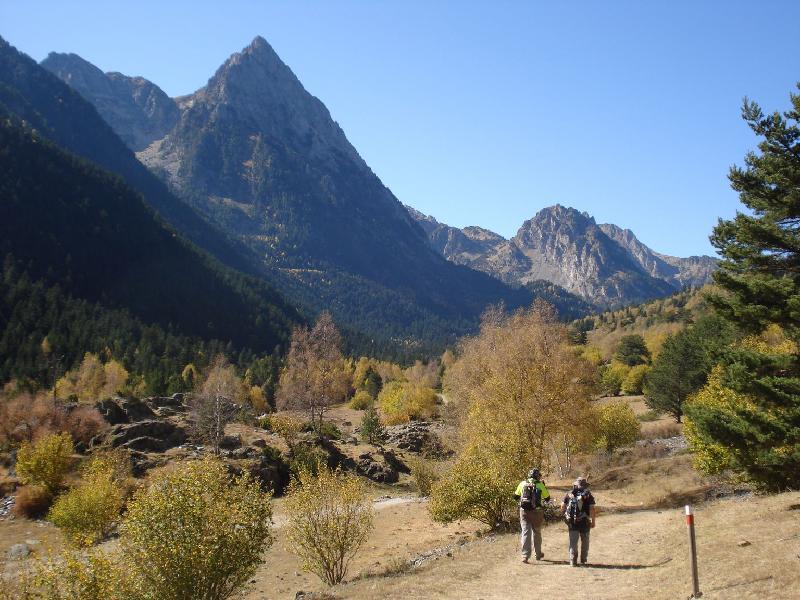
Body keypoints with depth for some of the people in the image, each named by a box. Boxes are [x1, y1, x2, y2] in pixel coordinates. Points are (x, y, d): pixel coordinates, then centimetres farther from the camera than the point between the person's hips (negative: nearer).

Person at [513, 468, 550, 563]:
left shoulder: (522, 483, 1)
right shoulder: (540, 485, -4)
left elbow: (516, 496, 10)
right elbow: (547, 498, 7)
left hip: (524, 511, 1)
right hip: (536, 512, -1)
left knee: (525, 533, 3)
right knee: (537, 533, 17)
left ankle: (525, 556, -4)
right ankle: (538, 554, 30)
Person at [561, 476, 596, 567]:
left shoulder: (569, 495, 2)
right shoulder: (588, 495, -5)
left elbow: (562, 506, 2)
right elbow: (592, 509, -12)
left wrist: (565, 515, 17)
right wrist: (593, 521, -3)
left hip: (572, 522, 1)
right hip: (584, 522, -1)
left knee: (573, 542, 7)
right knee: (585, 542, 17)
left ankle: (573, 560, 0)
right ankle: (583, 560, 25)